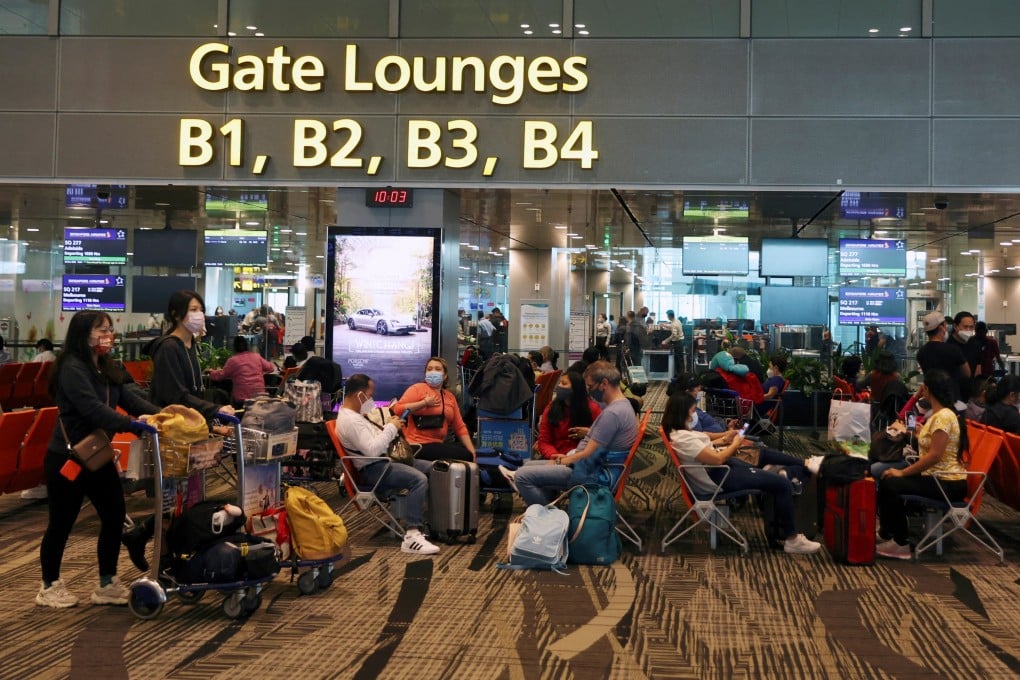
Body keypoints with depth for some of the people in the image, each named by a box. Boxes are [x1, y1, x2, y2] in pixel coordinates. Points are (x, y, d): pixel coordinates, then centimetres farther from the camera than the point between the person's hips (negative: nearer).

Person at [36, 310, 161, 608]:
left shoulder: (109, 368, 9)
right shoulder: (72, 369, -18)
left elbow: (131, 397, -3)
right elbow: (93, 409, -30)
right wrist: (134, 425, -39)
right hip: (66, 458, -8)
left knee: (114, 517, 7)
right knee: (62, 523, 4)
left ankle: (107, 584, 18)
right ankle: (49, 587, 22)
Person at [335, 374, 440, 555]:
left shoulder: (354, 414, 16)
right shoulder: (349, 420, -18)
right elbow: (372, 449, -27)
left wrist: (392, 427, 8)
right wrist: (391, 428, -15)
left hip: (384, 459, 11)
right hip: (373, 469, -11)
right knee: (419, 479, -30)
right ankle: (412, 537, -34)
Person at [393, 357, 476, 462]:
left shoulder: (450, 396, 14)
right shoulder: (418, 388, -3)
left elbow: (460, 427, 13)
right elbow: (397, 409, -15)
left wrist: (472, 451, 2)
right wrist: (424, 403, -17)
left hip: (437, 445, 7)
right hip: (418, 445, -7)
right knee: (464, 456, -20)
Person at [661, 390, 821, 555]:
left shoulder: (676, 431, 3)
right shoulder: (682, 439, -28)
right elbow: (717, 459, -26)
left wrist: (724, 440, 4)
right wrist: (735, 444, -9)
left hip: (720, 466, 11)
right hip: (718, 477, -11)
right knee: (782, 484, -11)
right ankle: (792, 540, -1)